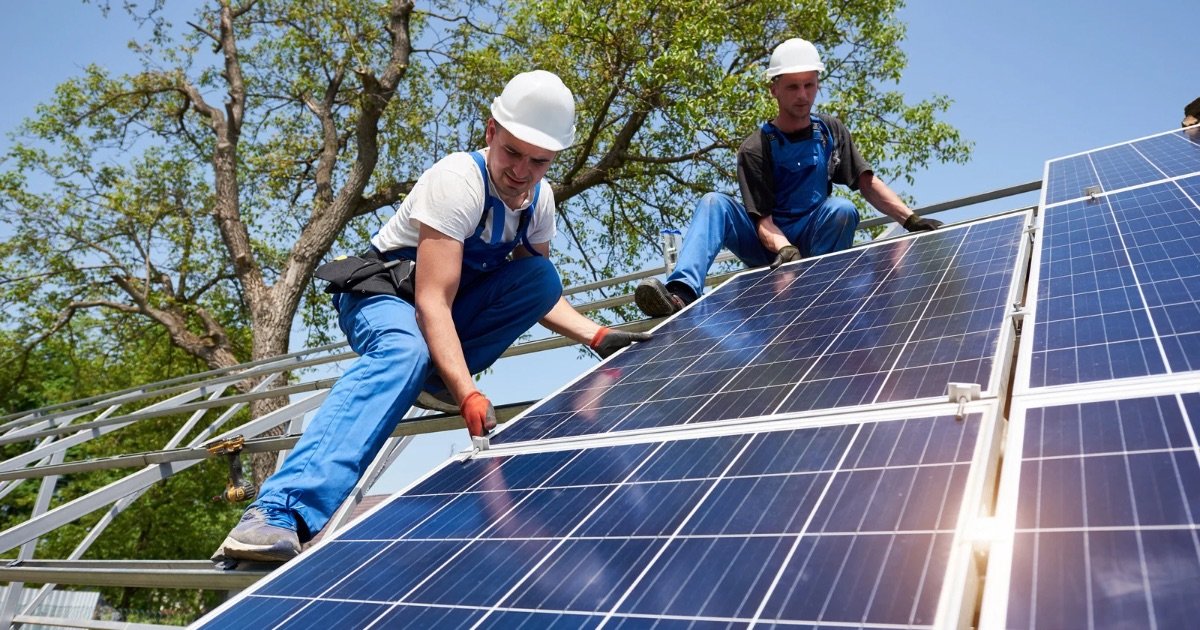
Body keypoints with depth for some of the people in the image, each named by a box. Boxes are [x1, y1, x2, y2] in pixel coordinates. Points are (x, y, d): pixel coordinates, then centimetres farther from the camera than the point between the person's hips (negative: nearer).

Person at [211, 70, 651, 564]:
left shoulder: (539, 198, -4)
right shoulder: (457, 180, -26)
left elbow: (536, 293, 5)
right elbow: (432, 302, -35)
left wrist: (597, 336, -9)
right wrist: (470, 397, -45)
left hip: (452, 299, 6)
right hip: (382, 292, -6)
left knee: (541, 277, -16)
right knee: (403, 351, -40)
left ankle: (435, 376, -11)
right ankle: (282, 510, -46)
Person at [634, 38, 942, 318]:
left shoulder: (830, 131, 5)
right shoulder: (755, 149, -7)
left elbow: (868, 183, 3)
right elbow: (763, 220, -15)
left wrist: (911, 220, -10)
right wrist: (784, 249, -35)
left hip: (815, 242, 2)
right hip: (770, 246, -2)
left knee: (842, 209, -30)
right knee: (714, 203, -27)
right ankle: (682, 293, -48)